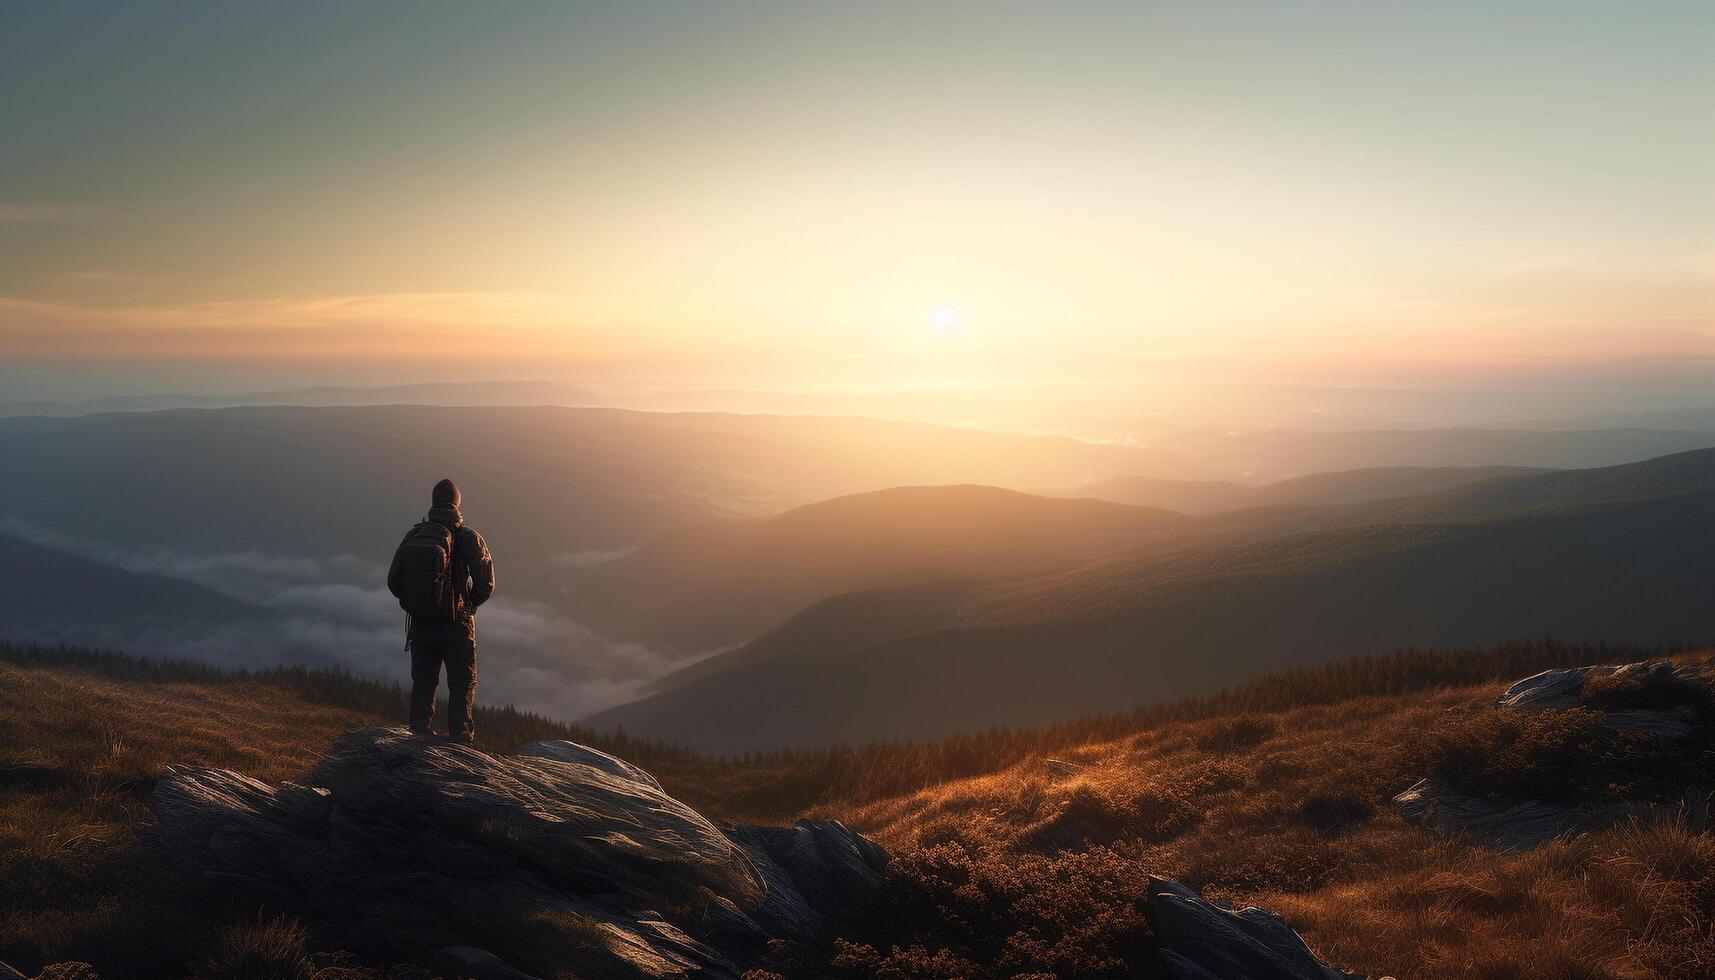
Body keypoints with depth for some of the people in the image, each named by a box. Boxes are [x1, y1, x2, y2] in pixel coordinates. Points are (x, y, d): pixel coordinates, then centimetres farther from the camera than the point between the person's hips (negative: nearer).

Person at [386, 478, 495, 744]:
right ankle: (460, 737, 1)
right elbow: (485, 581, -13)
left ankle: (420, 733, 14)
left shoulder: (413, 536, 2)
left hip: (420, 623, 3)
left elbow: (394, 580, 3)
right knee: (462, 682, 7)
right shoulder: (467, 536, -8)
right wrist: (469, 603, 5)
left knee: (423, 682, 15)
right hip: (456, 623, -3)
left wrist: (416, 603, 15)